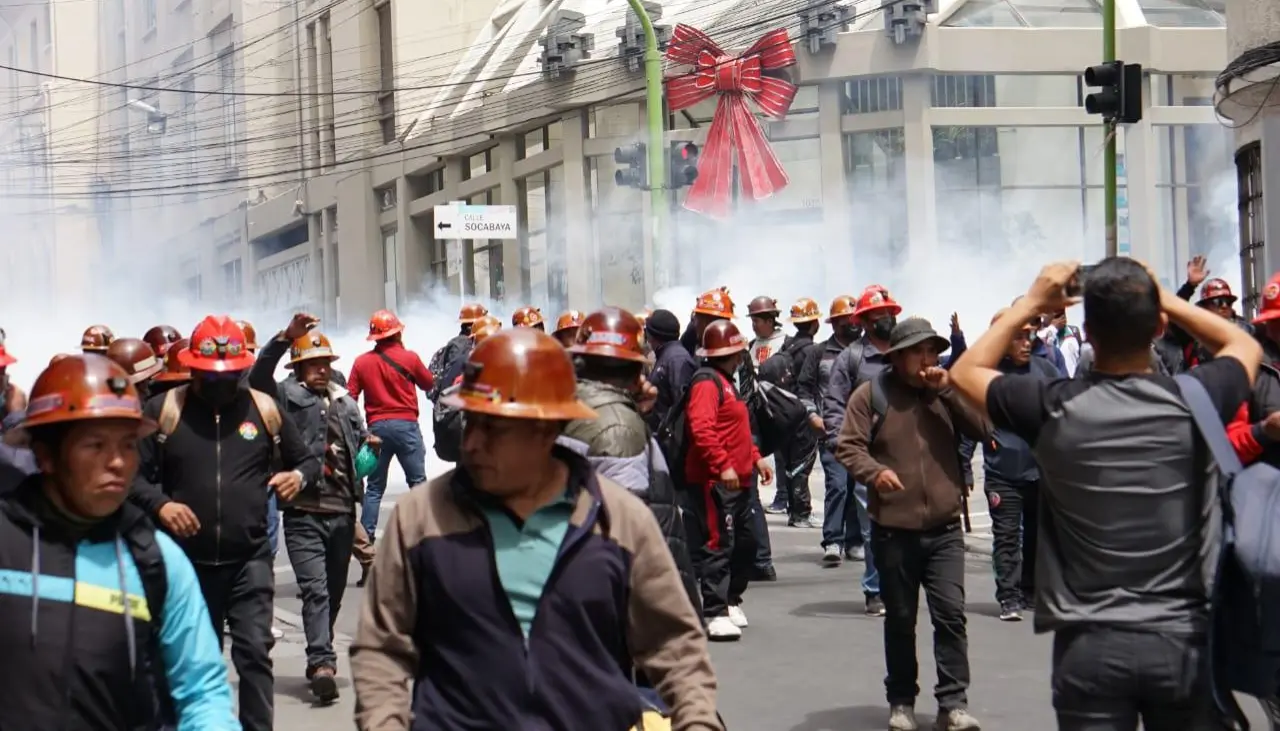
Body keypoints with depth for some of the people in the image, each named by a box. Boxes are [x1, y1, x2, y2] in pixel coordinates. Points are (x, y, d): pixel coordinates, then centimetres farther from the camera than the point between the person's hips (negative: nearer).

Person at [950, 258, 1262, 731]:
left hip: (1091, 642, -1)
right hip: (1184, 638, 1)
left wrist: (1030, 304, 12)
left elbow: (966, 372, 10)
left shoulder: (1055, 407, -10)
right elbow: (1245, 346, 17)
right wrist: (1163, 298, 14)